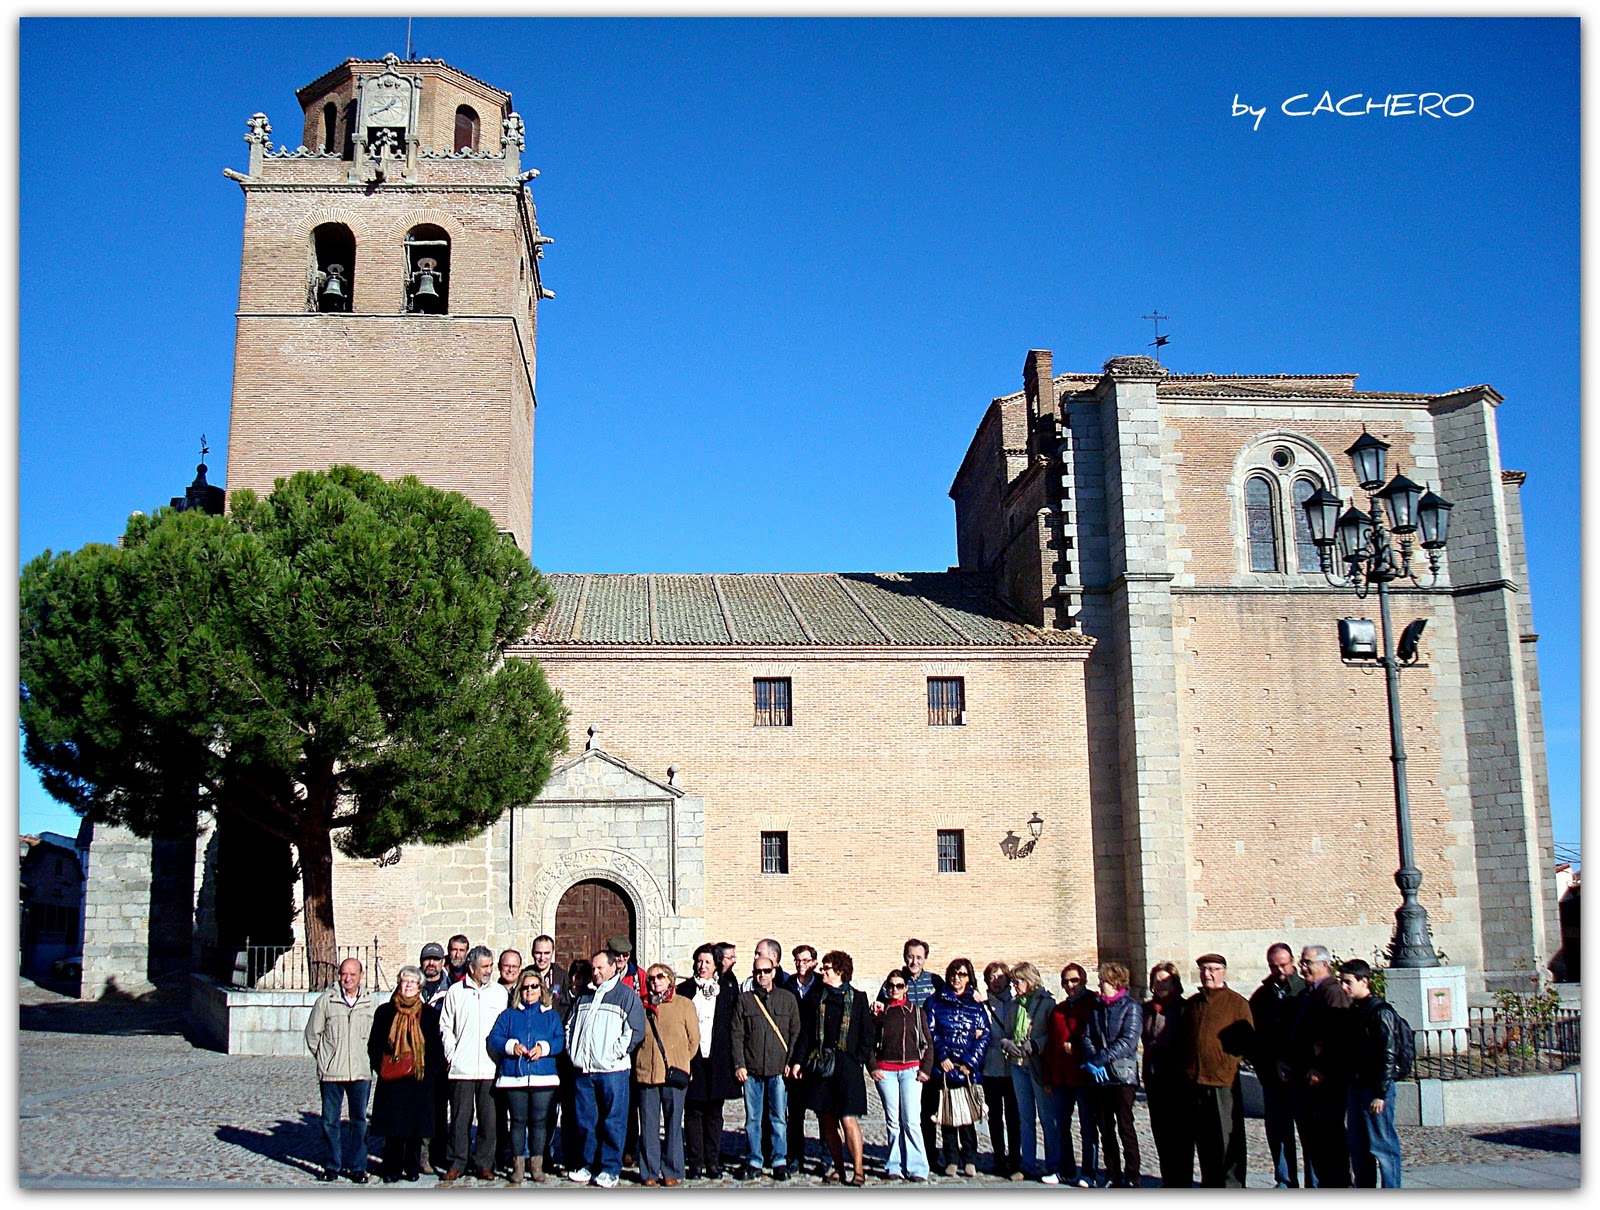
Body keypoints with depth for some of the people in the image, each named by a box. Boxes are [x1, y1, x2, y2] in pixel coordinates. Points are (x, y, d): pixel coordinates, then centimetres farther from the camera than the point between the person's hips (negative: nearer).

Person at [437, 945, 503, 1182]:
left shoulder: (500, 992, 9)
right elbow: (445, 1026, 10)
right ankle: (457, 1163, 12)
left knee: (489, 1118, 2)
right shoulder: (455, 991, 6)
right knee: (460, 1117, 1)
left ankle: (484, 1164, 12)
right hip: (461, 1067, -1)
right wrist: (451, 1054, 1)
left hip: (490, 1067, 1)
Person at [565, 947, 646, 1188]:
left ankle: (610, 1169, 4)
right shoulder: (584, 997, 18)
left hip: (612, 1070, -5)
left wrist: (615, 1053, -11)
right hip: (583, 1070, 5)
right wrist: (572, 1049, 10)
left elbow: (636, 1030, -7)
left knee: (613, 1121, -2)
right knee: (585, 1121, 9)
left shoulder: (627, 995, 0)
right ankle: (588, 1165, 20)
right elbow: (570, 1026, 25)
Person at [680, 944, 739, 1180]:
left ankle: (713, 1162, 12)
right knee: (693, 1112, 1)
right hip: (692, 1060, -1)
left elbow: (733, 1027, 7)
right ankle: (695, 1163, 7)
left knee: (714, 1113, 6)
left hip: (717, 1060, 1)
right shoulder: (684, 990, 6)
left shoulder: (728, 991, 8)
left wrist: (732, 1059, 0)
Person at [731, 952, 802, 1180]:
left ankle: (780, 1162, 12)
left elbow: (796, 1033, 9)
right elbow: (737, 1035, 6)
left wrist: (791, 1063, 0)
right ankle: (753, 1163, 12)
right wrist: (739, 1065, -2)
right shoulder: (744, 999, 7)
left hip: (779, 1069, 0)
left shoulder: (788, 998, 8)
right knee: (752, 1118, 4)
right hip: (751, 1069, 0)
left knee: (779, 1118, 2)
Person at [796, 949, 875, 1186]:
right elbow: (807, 1032, 12)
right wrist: (800, 1061, 5)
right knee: (828, 1120, 6)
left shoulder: (858, 998, 2)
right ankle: (839, 1168, 16)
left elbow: (867, 1036, 3)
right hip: (822, 1064, 4)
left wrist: (860, 1061, -7)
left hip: (847, 1066, -4)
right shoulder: (819, 998, 11)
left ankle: (858, 1170, -3)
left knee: (848, 1119, -10)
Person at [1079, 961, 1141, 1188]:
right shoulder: (1096, 1008, 14)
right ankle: (1112, 1176, 15)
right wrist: (1092, 1061, -12)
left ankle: (1132, 1178, 0)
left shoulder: (1131, 1008, -3)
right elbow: (1087, 1037, 7)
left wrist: (1098, 1059, -16)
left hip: (1122, 1075, -5)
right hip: (1099, 1076, 5)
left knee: (1125, 1127, -6)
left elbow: (1128, 1042, -13)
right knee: (1106, 1129, 7)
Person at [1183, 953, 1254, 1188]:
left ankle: (1232, 1185, 5)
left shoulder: (1237, 1002, -1)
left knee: (1229, 1138, -3)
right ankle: (1209, 1183, 21)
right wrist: (1186, 1068, 11)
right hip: (1196, 1081, 5)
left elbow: (1247, 1041, -2)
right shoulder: (1191, 1004, 15)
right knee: (1203, 1138, 11)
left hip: (1225, 1082, -5)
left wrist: (1230, 1062, -10)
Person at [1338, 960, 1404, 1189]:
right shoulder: (1353, 1011, 13)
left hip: (1375, 1088, -9)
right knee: (1358, 1147, 12)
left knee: (1382, 1145, -5)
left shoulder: (1381, 1012, -12)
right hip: (1355, 1087, 9)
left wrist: (1380, 1093, -19)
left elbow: (1388, 1056, -16)